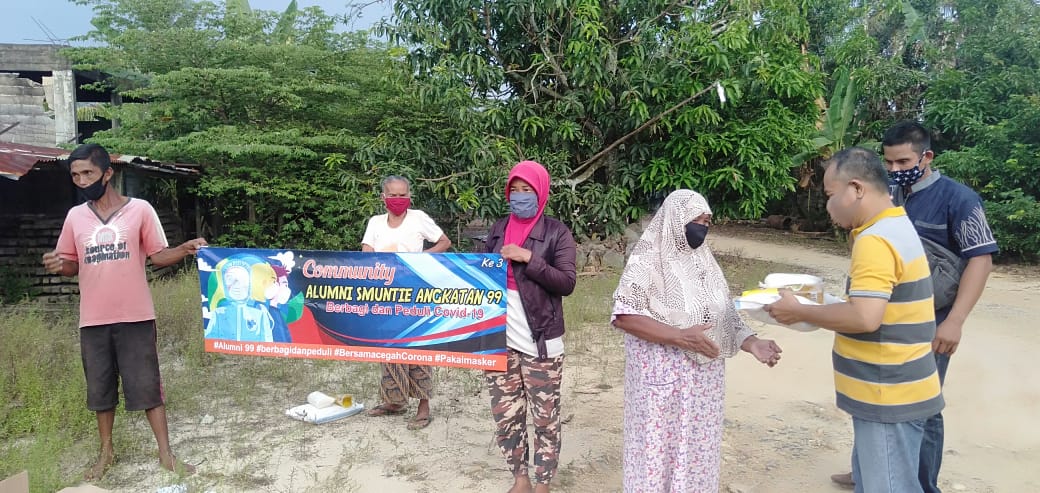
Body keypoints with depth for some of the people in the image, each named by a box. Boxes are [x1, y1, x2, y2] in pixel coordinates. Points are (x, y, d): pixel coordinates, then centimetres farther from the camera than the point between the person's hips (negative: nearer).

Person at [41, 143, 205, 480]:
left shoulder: (140, 209, -4)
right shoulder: (75, 216, 5)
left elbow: (158, 256, -1)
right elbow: (72, 264, 12)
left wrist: (185, 249, -21)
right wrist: (58, 265, -12)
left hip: (135, 317, -3)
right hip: (93, 321, 3)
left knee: (147, 385, 2)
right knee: (100, 388, 14)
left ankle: (166, 453, 13)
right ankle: (106, 451, 32)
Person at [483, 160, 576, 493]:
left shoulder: (556, 232, -5)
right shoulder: (498, 229, 9)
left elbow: (567, 283, -12)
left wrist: (528, 258, -20)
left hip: (540, 342, -4)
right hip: (499, 340, 4)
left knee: (545, 418, 6)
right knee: (505, 417, 11)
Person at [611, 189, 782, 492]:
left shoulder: (704, 260, 8)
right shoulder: (648, 261, -12)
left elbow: (724, 313, 10)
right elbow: (624, 316, -18)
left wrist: (752, 343, -8)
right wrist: (680, 336, -24)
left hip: (704, 377, 6)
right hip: (663, 377, -6)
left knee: (697, 445, 15)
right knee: (658, 446, 3)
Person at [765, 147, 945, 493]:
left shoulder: (876, 240, -22)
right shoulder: (895, 227, 11)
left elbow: (865, 318, -29)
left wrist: (799, 312, -17)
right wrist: (822, 311, 10)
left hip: (889, 396, -10)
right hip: (889, 390, 10)